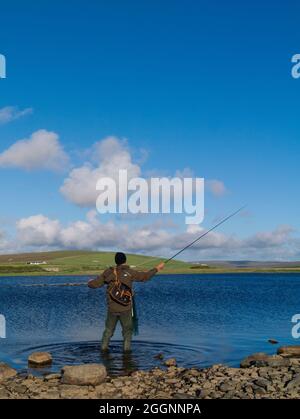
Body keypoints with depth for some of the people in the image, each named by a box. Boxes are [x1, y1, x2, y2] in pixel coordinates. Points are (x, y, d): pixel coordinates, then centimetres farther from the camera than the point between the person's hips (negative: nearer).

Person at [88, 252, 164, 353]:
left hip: (112, 309, 2)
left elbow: (94, 284, 0)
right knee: (127, 331, 13)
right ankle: (126, 349, 8)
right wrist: (157, 269, 16)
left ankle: (104, 348, 15)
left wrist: (90, 282, 24)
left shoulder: (109, 272, -3)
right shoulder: (130, 272, -8)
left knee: (108, 330, 17)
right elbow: (145, 276, 2)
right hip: (125, 309, -2)